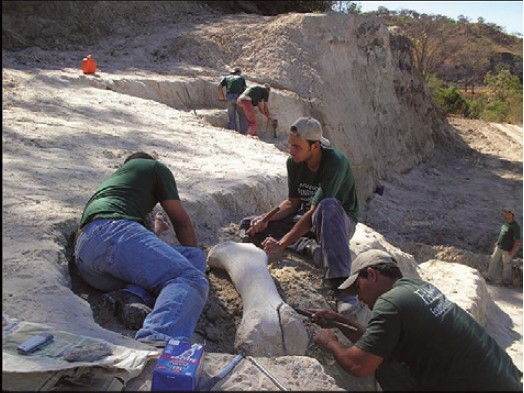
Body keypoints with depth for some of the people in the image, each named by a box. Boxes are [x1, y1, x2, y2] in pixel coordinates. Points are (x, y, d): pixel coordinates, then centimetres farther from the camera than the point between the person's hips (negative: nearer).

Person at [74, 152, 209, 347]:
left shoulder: (111, 179, 43)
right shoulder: (155, 167, 24)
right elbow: (182, 222, 21)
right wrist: (194, 255, 34)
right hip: (113, 230, -7)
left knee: (195, 257, 9)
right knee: (191, 279, -19)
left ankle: (132, 294, -18)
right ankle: (155, 339, -49)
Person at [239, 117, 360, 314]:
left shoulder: (336, 162, -26)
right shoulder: (293, 162, -5)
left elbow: (314, 211, -31)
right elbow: (293, 202, 2)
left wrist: (282, 244, -33)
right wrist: (266, 218, -16)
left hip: (341, 223, -6)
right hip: (306, 220, 6)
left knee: (328, 206, -43)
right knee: (248, 226, -10)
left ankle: (340, 284, -49)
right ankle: (313, 248, -27)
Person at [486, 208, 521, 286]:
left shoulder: (515, 226, -25)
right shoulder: (505, 223, 1)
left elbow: (517, 240, -23)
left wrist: (512, 251, -20)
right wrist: (498, 242, 15)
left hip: (507, 250, -8)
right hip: (499, 247, 8)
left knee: (506, 264, 10)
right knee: (494, 261, 14)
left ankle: (506, 281, 31)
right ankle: (492, 278, 28)